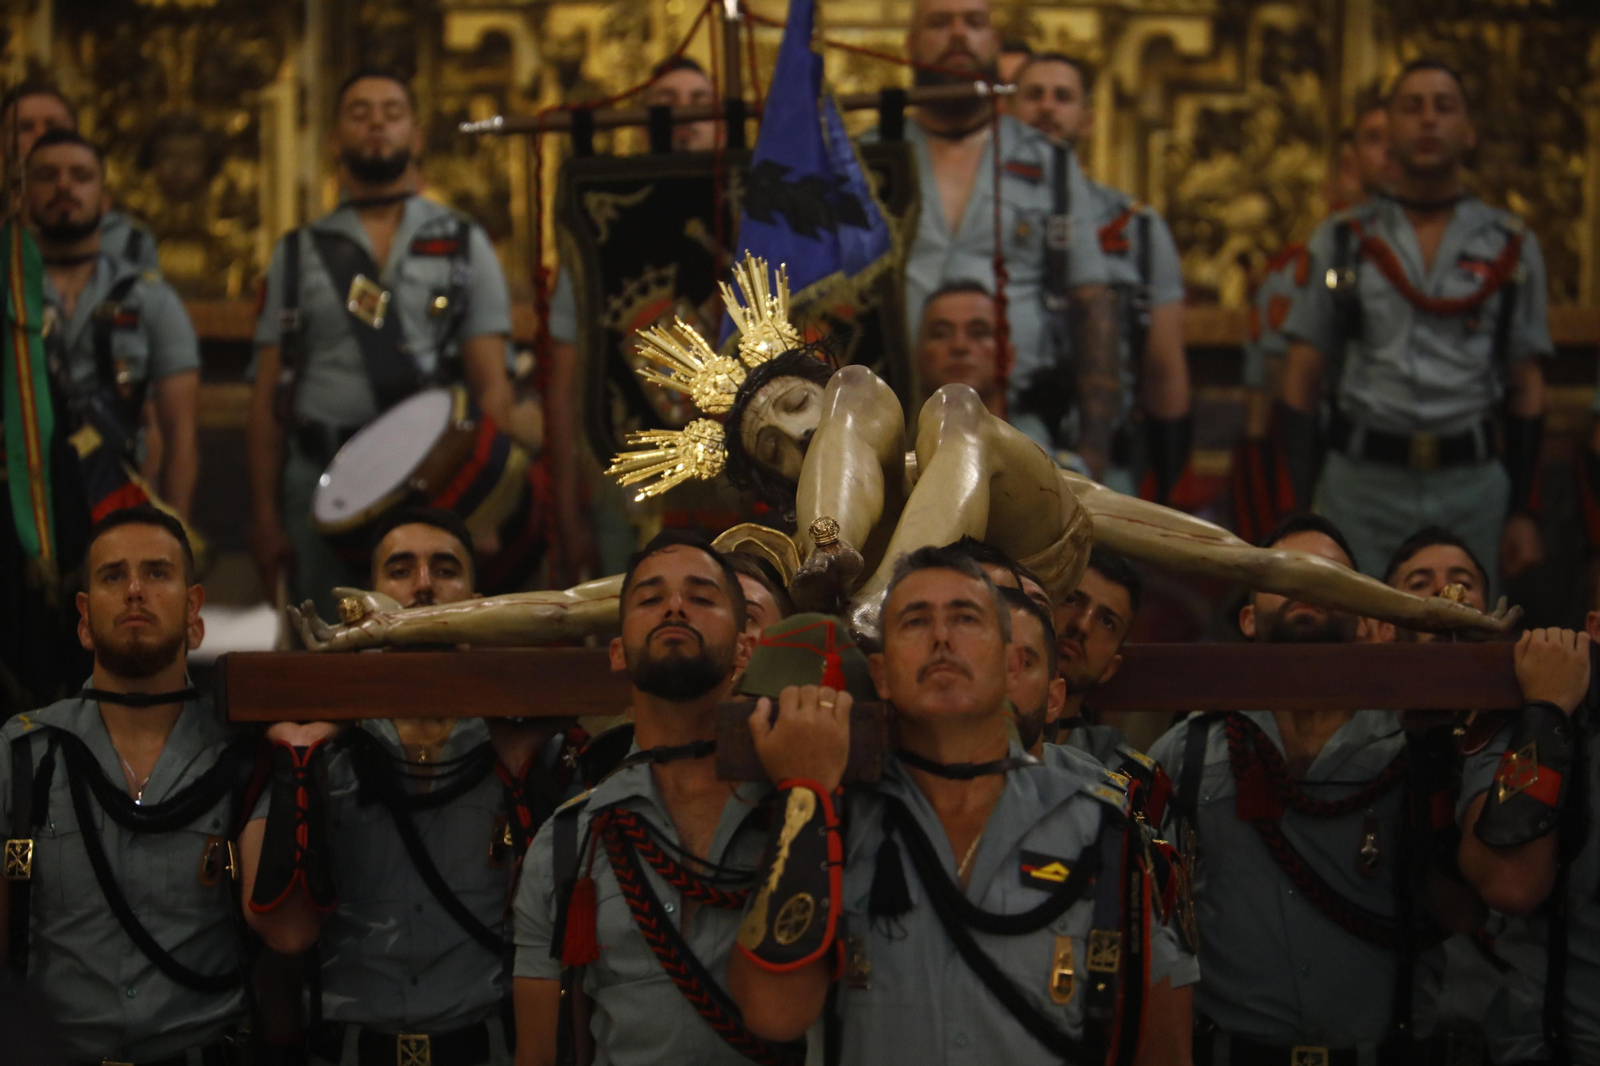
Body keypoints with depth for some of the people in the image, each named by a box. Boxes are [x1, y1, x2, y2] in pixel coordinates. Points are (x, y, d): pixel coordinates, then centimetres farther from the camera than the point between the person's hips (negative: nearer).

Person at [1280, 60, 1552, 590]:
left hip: (1472, 485, 1)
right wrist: (1297, 511, -3)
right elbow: (1300, 381, 4)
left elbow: (1527, 388, 9)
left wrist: (1523, 511, 3)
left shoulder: (1512, 248, 8)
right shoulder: (1341, 242, 5)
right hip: (1360, 485, -1)